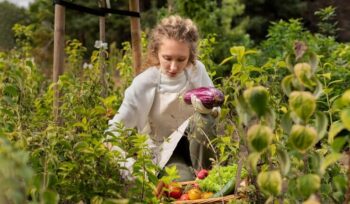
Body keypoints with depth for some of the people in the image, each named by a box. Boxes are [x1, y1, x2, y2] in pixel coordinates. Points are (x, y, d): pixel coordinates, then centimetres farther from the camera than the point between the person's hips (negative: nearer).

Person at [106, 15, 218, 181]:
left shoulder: (197, 70, -10)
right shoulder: (144, 83, -20)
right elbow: (116, 129, -21)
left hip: (197, 144, 3)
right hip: (164, 151, -3)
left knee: (203, 120, -31)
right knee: (185, 181, -34)